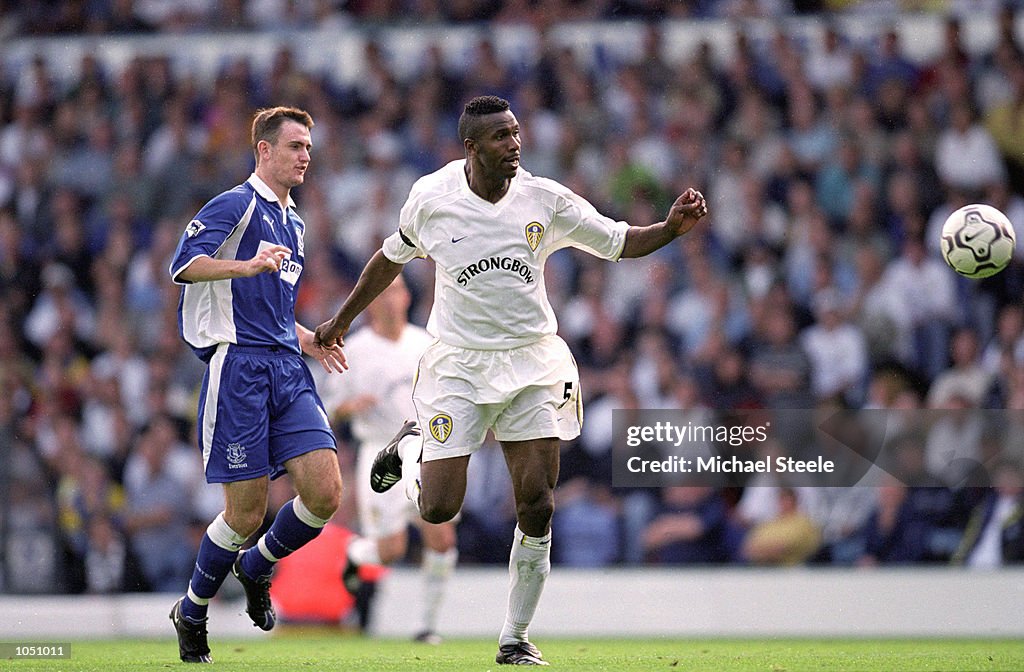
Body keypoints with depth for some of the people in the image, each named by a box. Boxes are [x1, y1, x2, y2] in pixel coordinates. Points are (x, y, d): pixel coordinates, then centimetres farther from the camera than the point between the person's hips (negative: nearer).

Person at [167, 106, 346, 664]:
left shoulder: (293, 222, 22)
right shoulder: (237, 205, -4)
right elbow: (184, 265, -19)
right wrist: (248, 265, -33)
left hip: (288, 369, 7)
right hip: (239, 368, -7)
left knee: (324, 493, -8)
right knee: (247, 513, -7)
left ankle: (256, 569, 19)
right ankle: (191, 612, 16)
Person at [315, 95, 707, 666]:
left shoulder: (545, 199, -5)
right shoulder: (431, 198, -6)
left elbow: (619, 242, 3)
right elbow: (392, 258, 13)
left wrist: (673, 227, -15)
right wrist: (343, 319, 22)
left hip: (532, 362, 1)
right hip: (459, 363, -1)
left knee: (537, 506, -8)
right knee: (439, 509, -8)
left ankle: (516, 639, 6)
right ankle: (411, 449, 28)